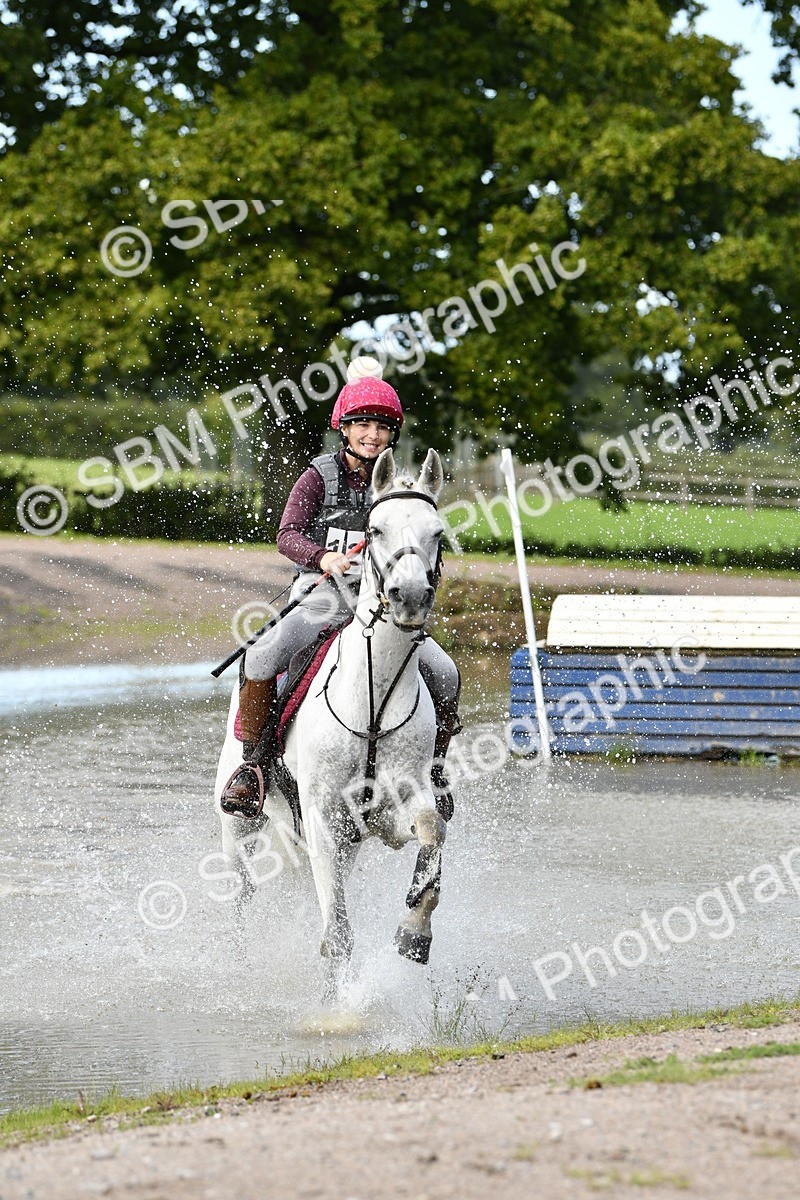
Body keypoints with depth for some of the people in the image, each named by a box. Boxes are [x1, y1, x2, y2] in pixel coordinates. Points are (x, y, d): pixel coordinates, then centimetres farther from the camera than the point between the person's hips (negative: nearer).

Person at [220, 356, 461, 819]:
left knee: (444, 674, -19)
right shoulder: (320, 477, 2)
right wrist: (322, 557, -31)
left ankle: (434, 769, 5)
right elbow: (288, 534, -11)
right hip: (323, 596, -2)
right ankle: (251, 764, -14)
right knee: (262, 659, -30)